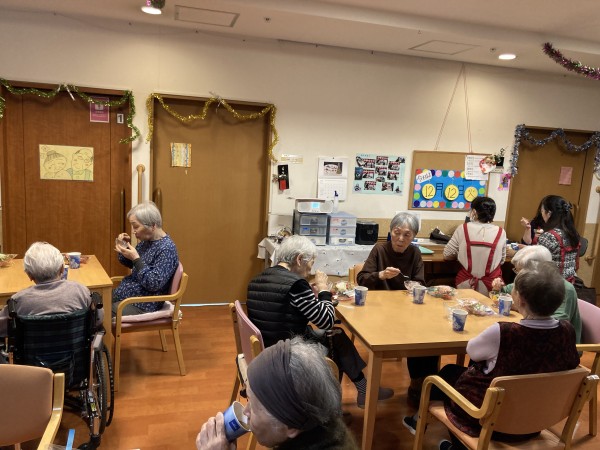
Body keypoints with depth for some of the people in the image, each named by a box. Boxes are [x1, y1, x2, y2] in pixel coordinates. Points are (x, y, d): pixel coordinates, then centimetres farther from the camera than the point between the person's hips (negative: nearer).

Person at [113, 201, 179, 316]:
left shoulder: (166, 248, -23)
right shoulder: (147, 240, 3)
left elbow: (154, 284, -26)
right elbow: (131, 264, 17)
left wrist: (136, 259, -26)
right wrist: (125, 246, -2)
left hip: (142, 305, -8)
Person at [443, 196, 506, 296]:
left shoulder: (463, 228, -6)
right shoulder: (500, 232, -3)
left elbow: (447, 255, 1)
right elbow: (501, 260, 10)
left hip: (466, 284, 0)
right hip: (491, 285, 1)